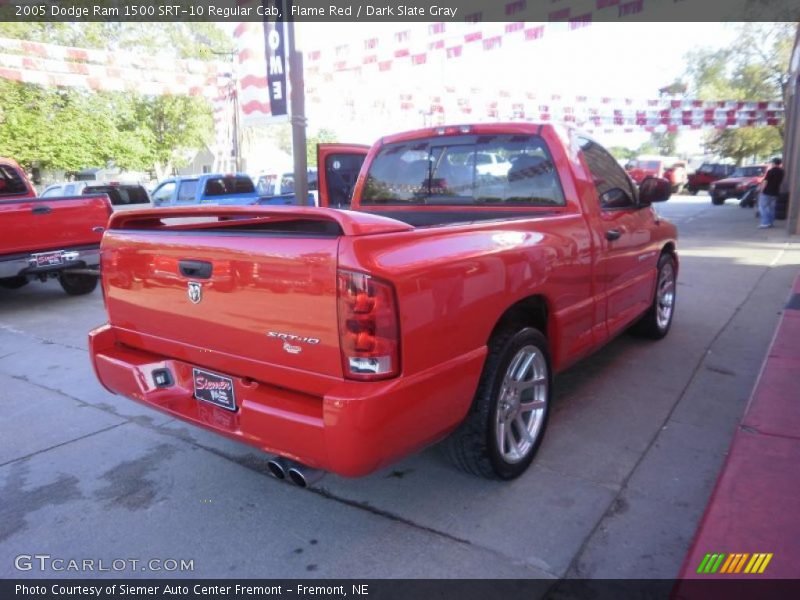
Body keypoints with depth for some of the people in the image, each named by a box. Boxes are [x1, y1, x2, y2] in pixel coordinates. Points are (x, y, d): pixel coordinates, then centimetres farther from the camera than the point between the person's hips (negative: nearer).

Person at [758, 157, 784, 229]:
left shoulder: (770, 171, -15)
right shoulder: (781, 172, 9)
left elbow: (765, 182, -16)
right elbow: (780, 182, 17)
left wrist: (761, 190, -9)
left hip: (767, 192, -8)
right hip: (775, 192, 8)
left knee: (762, 207, -5)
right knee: (771, 208, 14)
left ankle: (765, 223, -13)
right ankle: (771, 222, 15)